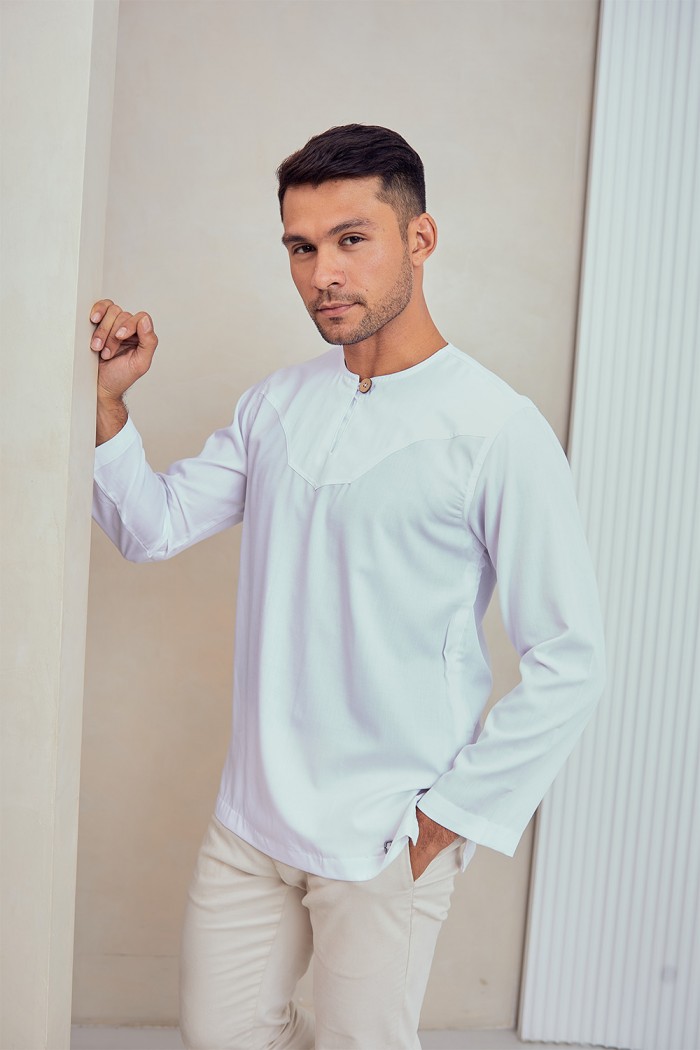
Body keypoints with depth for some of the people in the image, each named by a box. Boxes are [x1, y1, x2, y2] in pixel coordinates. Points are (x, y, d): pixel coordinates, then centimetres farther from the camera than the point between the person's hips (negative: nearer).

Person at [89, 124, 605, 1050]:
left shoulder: (496, 431, -16)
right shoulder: (276, 403, 4)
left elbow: (569, 663, -15)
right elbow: (154, 529, 4)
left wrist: (453, 814, -12)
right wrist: (107, 401, -10)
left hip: (387, 842, -5)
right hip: (252, 815, 6)